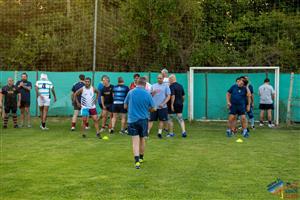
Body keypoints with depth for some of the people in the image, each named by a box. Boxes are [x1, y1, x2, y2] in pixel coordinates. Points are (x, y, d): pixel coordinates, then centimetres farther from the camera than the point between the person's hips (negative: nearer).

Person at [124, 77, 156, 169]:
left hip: (132, 119, -1)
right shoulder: (147, 94, -7)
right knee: (142, 140, 18)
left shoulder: (130, 92, -5)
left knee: (135, 141, -2)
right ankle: (141, 158, 34)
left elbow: (125, 106, 4)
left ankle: (137, 161, -15)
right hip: (143, 119, 1)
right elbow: (153, 109, 1)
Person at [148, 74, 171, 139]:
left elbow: (168, 96, -1)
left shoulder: (166, 86, 3)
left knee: (162, 120, 6)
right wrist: (153, 93, -10)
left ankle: (159, 133, 19)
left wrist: (163, 104, -13)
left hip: (162, 107, -1)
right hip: (154, 106, 1)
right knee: (151, 120, -1)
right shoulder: (153, 86, 10)